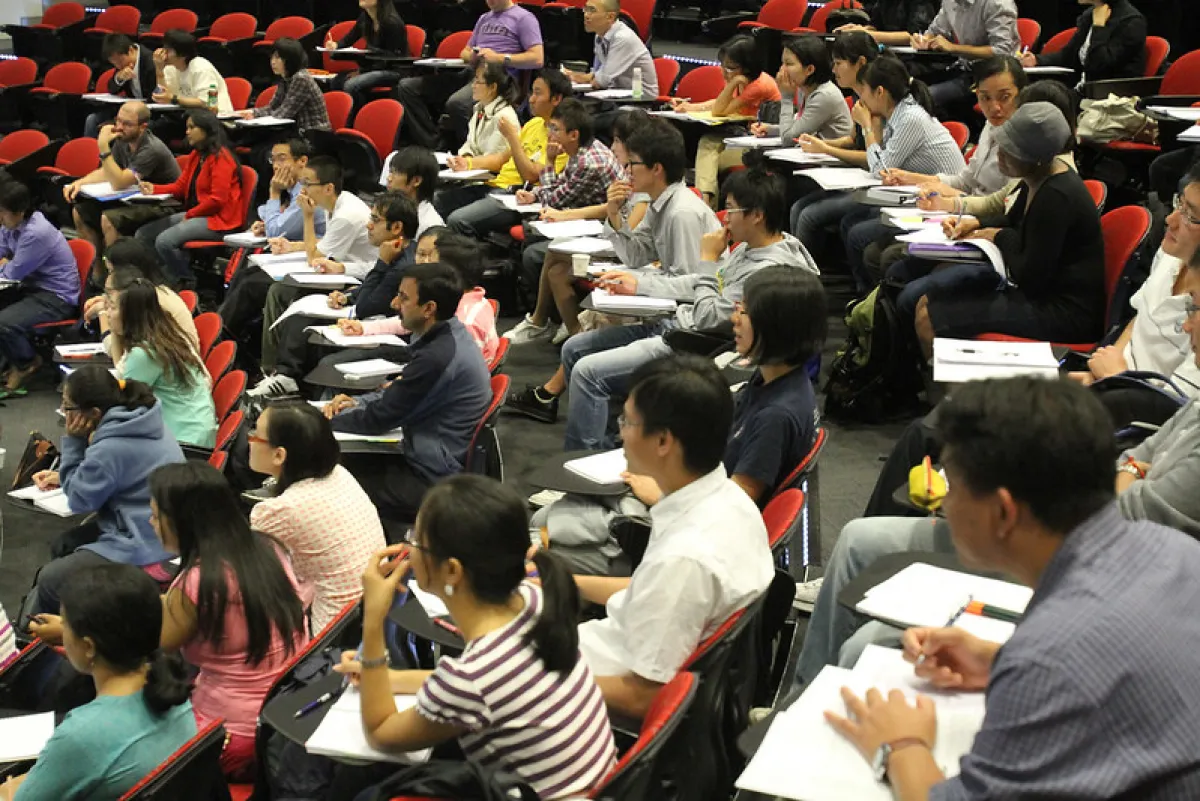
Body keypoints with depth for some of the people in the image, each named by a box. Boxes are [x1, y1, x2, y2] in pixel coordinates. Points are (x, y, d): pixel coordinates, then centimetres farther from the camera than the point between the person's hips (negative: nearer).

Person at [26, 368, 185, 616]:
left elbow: (80, 499, -10)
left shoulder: (112, 448, -27)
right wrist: (62, 477, 12)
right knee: (62, 547, 22)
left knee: (49, 580, 1)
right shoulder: (139, 419, 1)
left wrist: (73, 441, -9)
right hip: (158, 532, 10)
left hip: (145, 549, -10)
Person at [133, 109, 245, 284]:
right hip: (195, 214, 10)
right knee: (142, 235, 2)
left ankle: (187, 283, -8)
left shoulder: (221, 158, -14)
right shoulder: (195, 155, 14)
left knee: (164, 240, -26)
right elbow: (180, 186, 14)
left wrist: (190, 214, -11)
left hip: (219, 220, -10)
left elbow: (217, 199, -19)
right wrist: (153, 188, -2)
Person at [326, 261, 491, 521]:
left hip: (434, 483, -9)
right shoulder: (450, 335, 4)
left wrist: (327, 417, -1)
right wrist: (357, 402, 4)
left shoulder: (438, 356, -26)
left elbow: (379, 419, -17)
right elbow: (399, 392, 19)